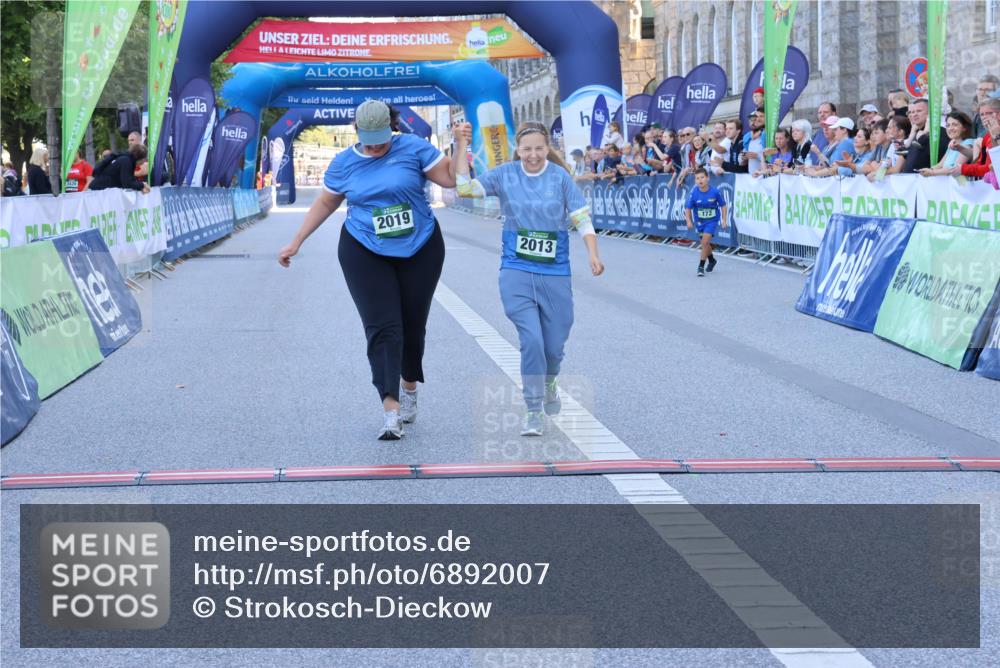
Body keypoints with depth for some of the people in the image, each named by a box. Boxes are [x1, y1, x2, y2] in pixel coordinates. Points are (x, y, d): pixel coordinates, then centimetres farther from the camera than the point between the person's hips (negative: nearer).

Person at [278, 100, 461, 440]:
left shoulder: (413, 148, -5)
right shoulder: (343, 163, 2)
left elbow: (450, 177, -4)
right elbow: (324, 204, 13)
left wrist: (461, 144, -16)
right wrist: (295, 243, 13)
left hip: (419, 250, 0)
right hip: (365, 254, 0)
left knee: (413, 325, 8)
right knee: (383, 328, -12)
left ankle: (409, 388, 35)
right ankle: (391, 409, -22)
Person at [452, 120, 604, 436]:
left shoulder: (560, 177, -3)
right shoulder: (505, 174, -1)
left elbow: (582, 218, -3)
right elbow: (466, 188, -3)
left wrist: (593, 254, -14)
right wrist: (461, 147, -11)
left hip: (555, 273, 1)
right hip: (516, 271, -1)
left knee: (554, 345, 6)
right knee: (531, 340, -15)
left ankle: (549, 383, 43)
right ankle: (534, 413, -1)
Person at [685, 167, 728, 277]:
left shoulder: (715, 192, -20)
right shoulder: (694, 193, -18)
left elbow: (723, 205, -5)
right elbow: (688, 208, -9)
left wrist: (724, 220, -7)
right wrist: (689, 221, -23)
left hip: (712, 220, -3)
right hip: (700, 221, 3)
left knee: (705, 242, -15)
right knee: (705, 243, 19)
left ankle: (701, 266, -1)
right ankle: (712, 260, 46)